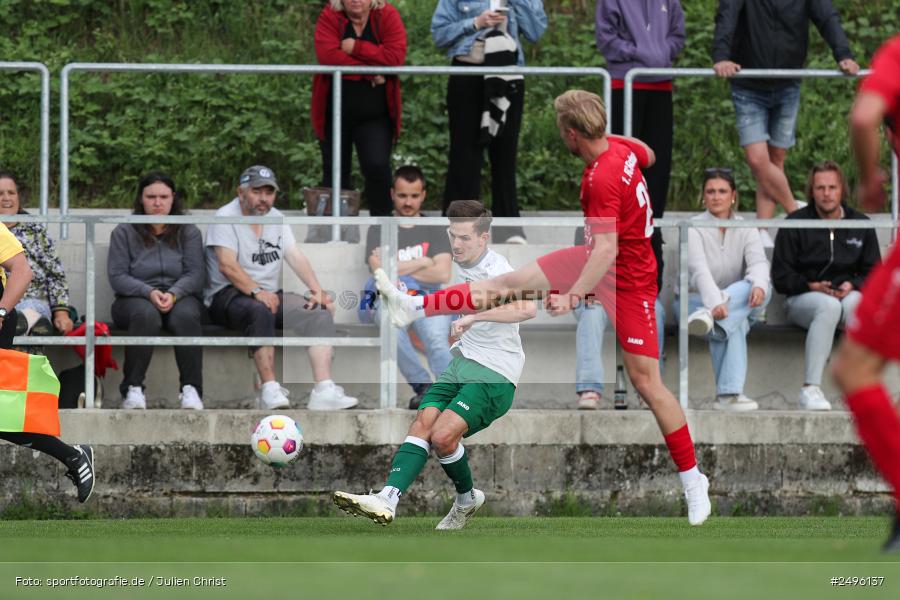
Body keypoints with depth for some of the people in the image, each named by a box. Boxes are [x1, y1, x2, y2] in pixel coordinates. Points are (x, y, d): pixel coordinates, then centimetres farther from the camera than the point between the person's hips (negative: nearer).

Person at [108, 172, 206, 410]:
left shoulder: (188, 232, 9)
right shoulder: (124, 232, 5)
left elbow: (196, 274, -1)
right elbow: (117, 277, -3)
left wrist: (174, 294, -21)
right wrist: (149, 292, -19)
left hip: (180, 295, 1)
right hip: (135, 298, -1)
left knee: (186, 316, -35)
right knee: (147, 315, -37)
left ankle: (191, 389, -35)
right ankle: (133, 389, -35)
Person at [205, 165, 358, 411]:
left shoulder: (276, 218, 16)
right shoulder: (225, 218, -5)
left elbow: (296, 257, 6)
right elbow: (227, 265, -18)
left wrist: (317, 290, -10)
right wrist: (256, 292, -29)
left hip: (270, 294, 7)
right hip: (227, 296, -7)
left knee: (320, 313, -14)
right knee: (261, 312, -39)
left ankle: (324, 389, -28)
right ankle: (269, 389, -44)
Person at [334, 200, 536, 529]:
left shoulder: (497, 270, -19)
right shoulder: (460, 264, 8)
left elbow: (527, 309, -39)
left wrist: (475, 317, -45)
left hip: (495, 375, -8)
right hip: (461, 363, 8)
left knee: (443, 435, -22)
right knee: (422, 424, -14)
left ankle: (466, 498, 5)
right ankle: (388, 499, -27)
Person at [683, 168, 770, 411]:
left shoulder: (746, 229, 4)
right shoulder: (693, 229, -7)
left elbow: (758, 262, -16)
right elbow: (699, 270, -26)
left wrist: (758, 285, -43)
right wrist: (715, 303, -47)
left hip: (740, 302, 3)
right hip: (697, 300, -3)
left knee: (760, 289, -31)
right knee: (734, 324, -36)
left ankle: (708, 319, -52)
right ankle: (728, 394, -50)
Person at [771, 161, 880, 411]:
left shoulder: (861, 225, 11)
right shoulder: (794, 226, 3)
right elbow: (781, 277, 1)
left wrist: (852, 285, -9)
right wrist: (811, 286, -16)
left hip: (846, 294, 2)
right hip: (803, 298, -2)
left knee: (855, 304, -37)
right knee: (829, 306, -39)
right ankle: (810, 388, -45)